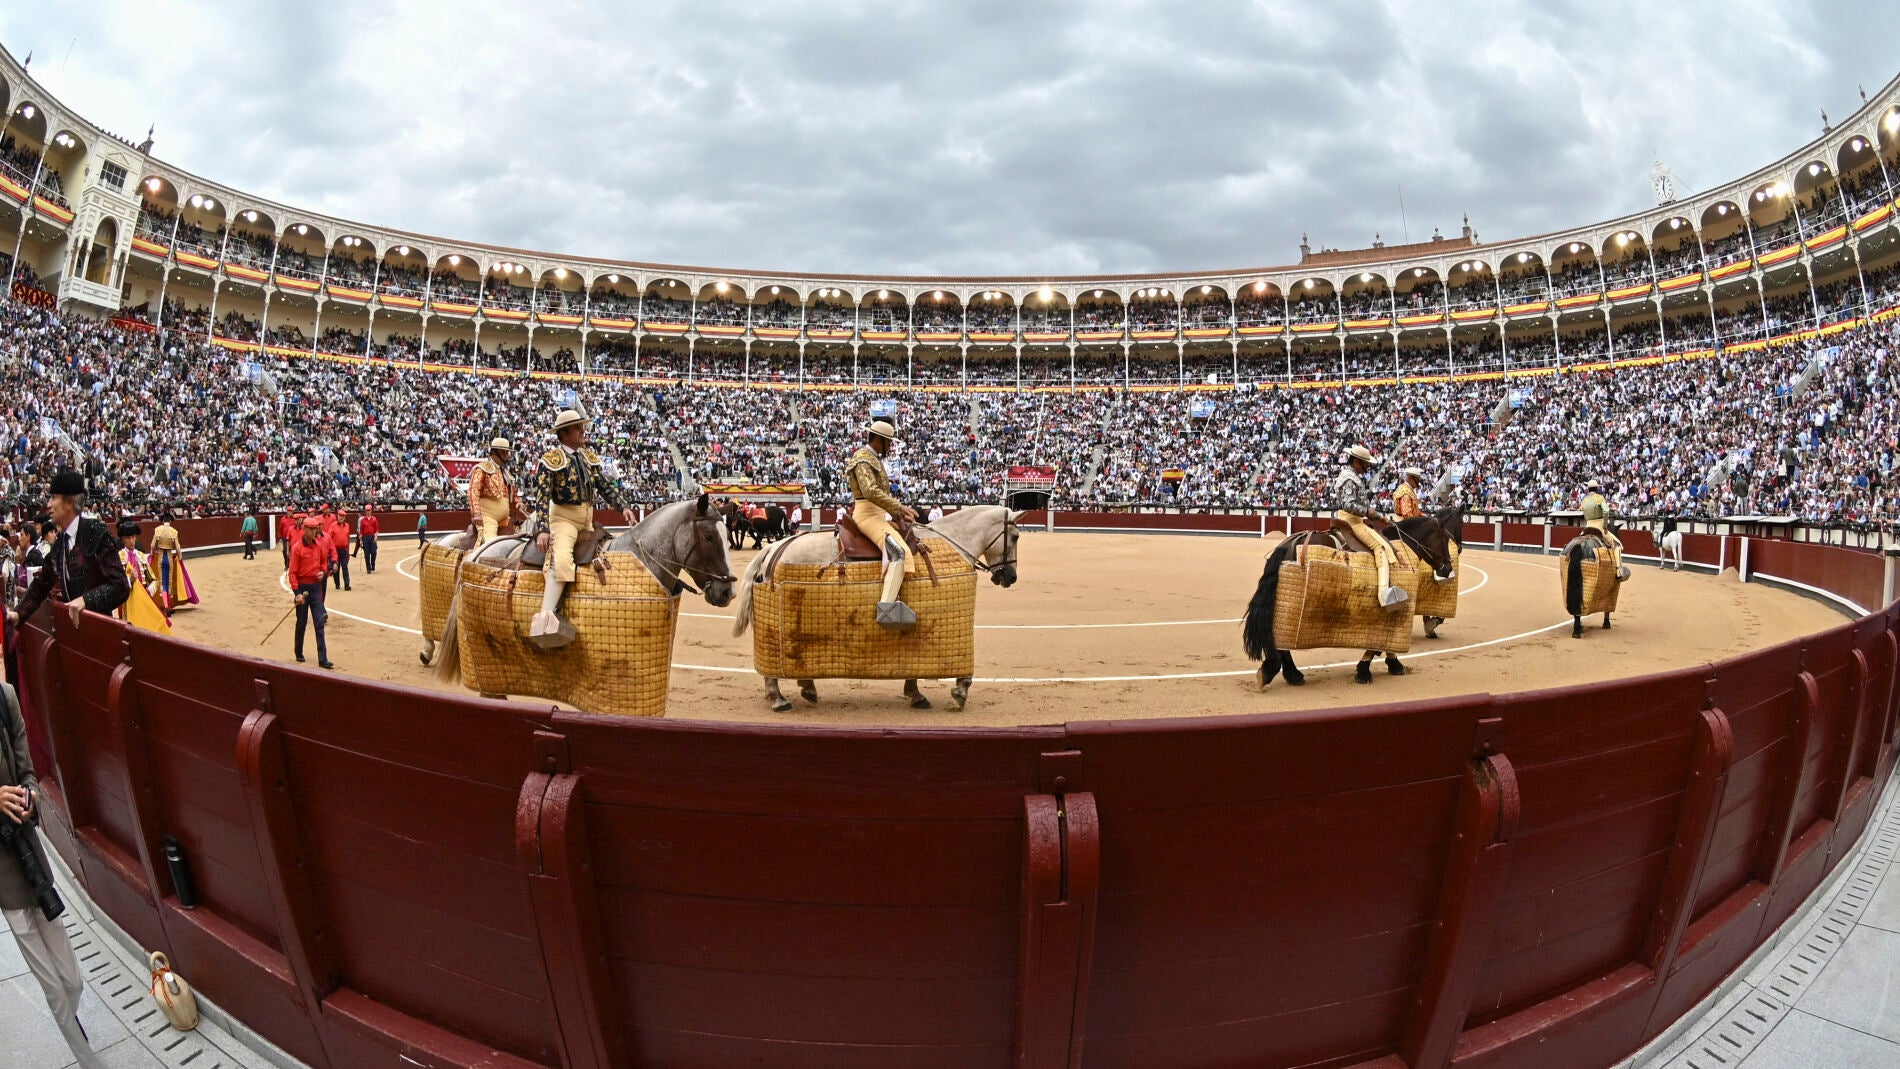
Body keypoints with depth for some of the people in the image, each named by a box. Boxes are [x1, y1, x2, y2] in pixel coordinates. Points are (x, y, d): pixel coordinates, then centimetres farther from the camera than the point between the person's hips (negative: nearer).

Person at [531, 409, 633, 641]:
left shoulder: (590, 457, 10)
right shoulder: (551, 460, -8)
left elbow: (606, 486, 10)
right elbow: (542, 496, -13)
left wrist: (622, 507, -6)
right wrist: (543, 530, -22)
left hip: (588, 519, 8)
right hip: (564, 518, -8)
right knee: (561, 560, -28)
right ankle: (545, 618, -38)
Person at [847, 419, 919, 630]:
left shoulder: (874, 459, 22)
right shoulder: (863, 458, -9)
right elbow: (870, 491, -24)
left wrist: (898, 513, 11)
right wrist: (899, 507, -24)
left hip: (879, 514, 11)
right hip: (868, 514, -11)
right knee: (899, 551, -30)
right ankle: (887, 608, -46)